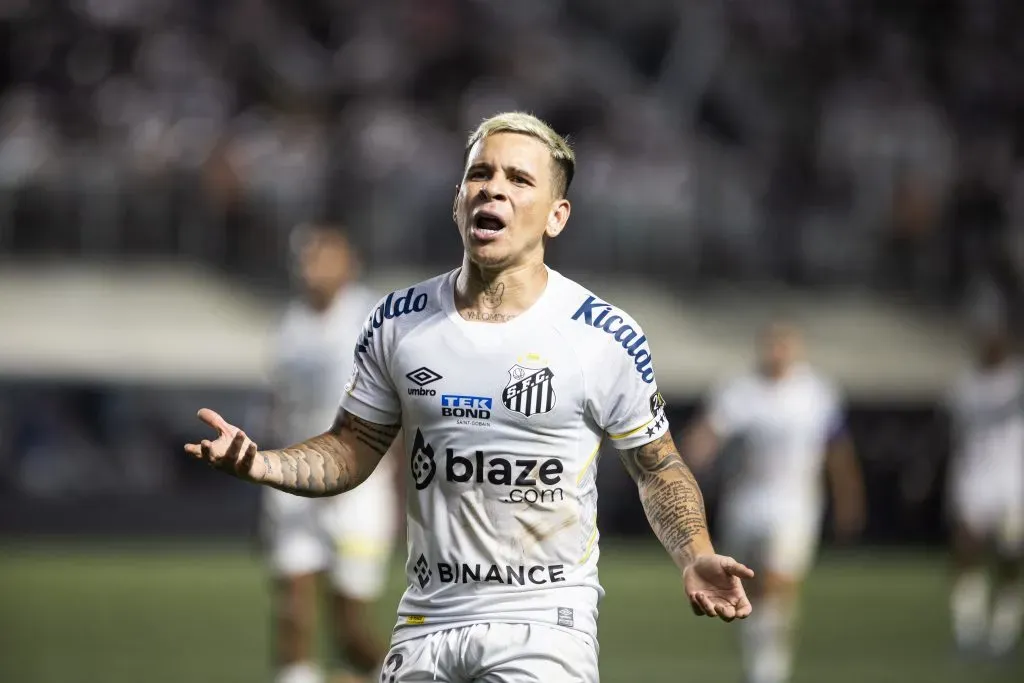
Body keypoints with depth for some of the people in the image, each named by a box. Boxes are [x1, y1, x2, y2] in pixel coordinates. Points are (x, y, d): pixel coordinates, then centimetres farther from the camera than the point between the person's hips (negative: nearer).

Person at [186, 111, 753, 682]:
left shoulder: (607, 337, -5)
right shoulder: (399, 322, 5)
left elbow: (659, 468, 4)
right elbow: (354, 448, 13)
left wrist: (695, 559, -13)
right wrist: (262, 465, -5)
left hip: (545, 624, -3)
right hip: (425, 622, 4)